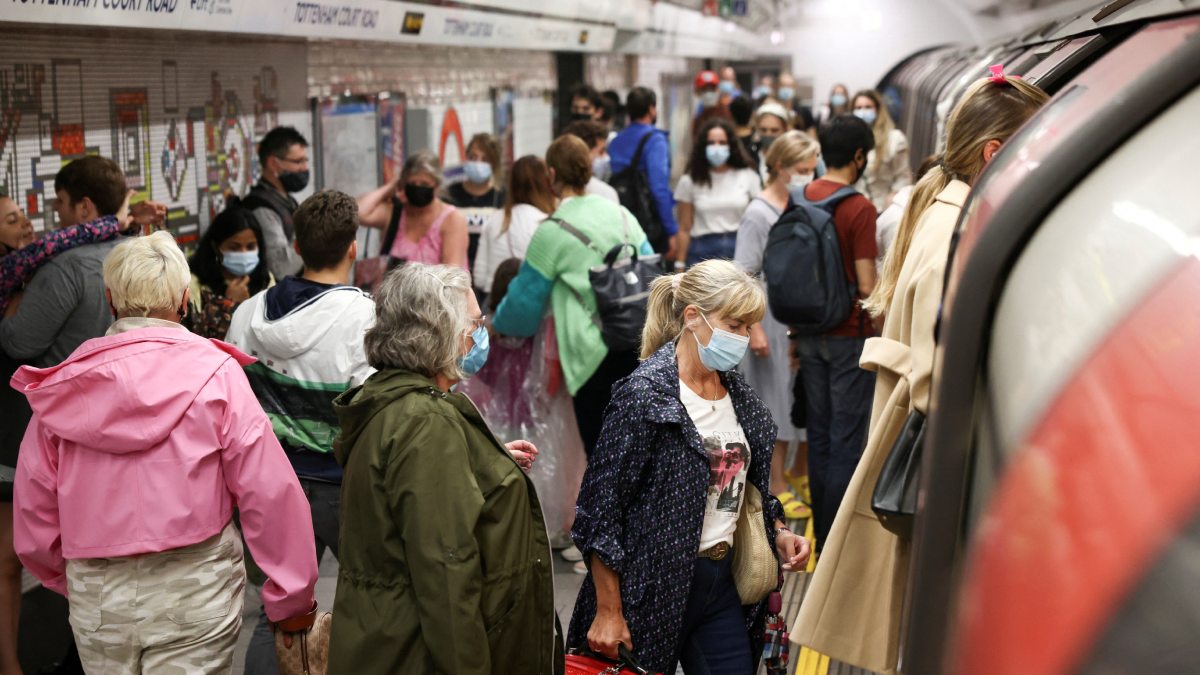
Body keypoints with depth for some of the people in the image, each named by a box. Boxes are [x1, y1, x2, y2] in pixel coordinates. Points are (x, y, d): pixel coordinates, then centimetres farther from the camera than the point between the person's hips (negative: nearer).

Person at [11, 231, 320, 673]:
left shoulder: (63, 385, 0)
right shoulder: (214, 375, -9)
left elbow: (32, 512, 3)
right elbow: (270, 492, -13)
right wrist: (291, 600, -3)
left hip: (95, 600, 3)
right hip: (193, 590, -3)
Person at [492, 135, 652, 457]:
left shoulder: (552, 231, -6)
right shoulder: (622, 215, 10)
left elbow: (525, 300, 3)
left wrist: (496, 324, 22)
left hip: (597, 355, -5)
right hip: (639, 345, 6)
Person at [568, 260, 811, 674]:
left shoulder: (739, 395, 8)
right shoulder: (645, 394, -15)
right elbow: (602, 504, -15)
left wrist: (778, 534, 3)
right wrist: (608, 612, -15)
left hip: (721, 582, 7)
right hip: (655, 588, -7)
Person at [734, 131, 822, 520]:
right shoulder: (759, 214, -10)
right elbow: (744, 277, -11)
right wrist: (754, 329, -15)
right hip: (776, 322, -5)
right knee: (778, 404, 5)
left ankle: (800, 474, 31)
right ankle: (777, 486, 18)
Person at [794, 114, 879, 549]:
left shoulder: (801, 199, 3)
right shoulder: (859, 208, -16)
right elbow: (866, 285, -18)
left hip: (810, 332, 6)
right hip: (850, 335, -6)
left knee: (819, 434, 13)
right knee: (848, 436, 2)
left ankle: (820, 533, 21)